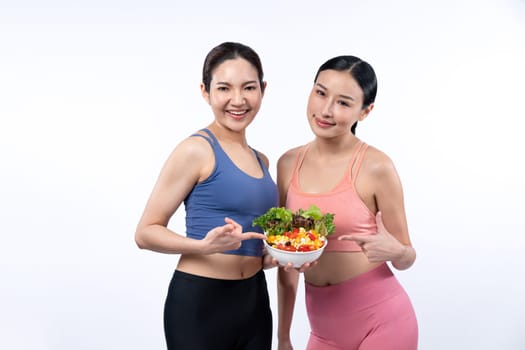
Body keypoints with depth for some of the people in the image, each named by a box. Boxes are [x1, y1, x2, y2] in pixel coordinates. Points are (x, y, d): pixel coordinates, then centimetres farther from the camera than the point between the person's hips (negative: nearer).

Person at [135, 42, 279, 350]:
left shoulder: (261, 160, 11)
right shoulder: (197, 150, -11)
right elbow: (146, 232, -13)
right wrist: (205, 245, -28)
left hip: (254, 300, 7)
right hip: (200, 302, -7)